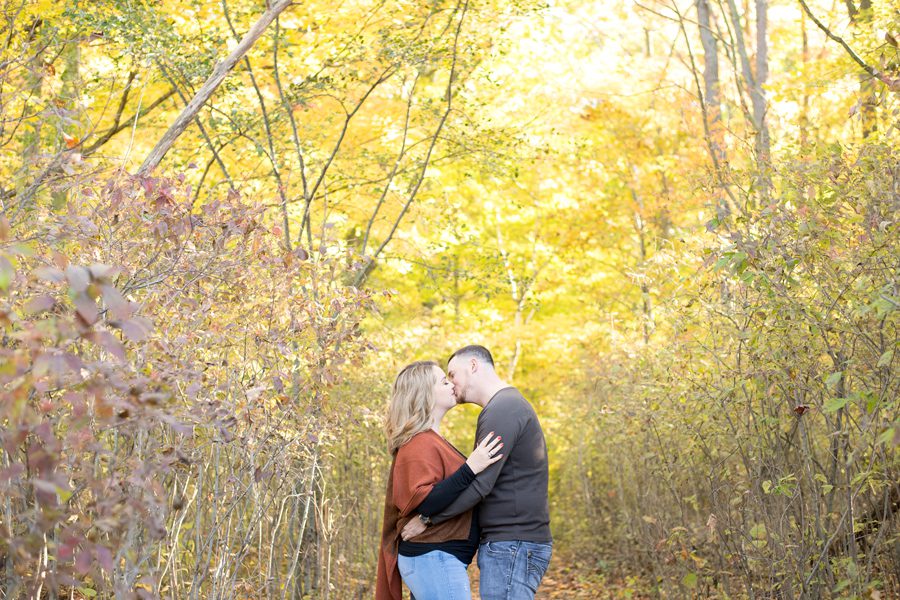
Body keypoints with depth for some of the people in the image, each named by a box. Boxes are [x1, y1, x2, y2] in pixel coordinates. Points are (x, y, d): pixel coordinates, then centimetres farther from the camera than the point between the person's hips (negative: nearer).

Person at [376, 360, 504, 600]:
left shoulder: (430, 442, 18)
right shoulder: (419, 445, -14)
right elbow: (423, 502, -24)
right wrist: (470, 469, -27)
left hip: (432, 559, 10)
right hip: (434, 559, -10)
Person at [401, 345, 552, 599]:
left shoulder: (503, 409, -13)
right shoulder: (509, 405, 20)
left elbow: (479, 483, -21)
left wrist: (427, 519, -12)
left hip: (512, 545, -10)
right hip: (510, 543, 10)